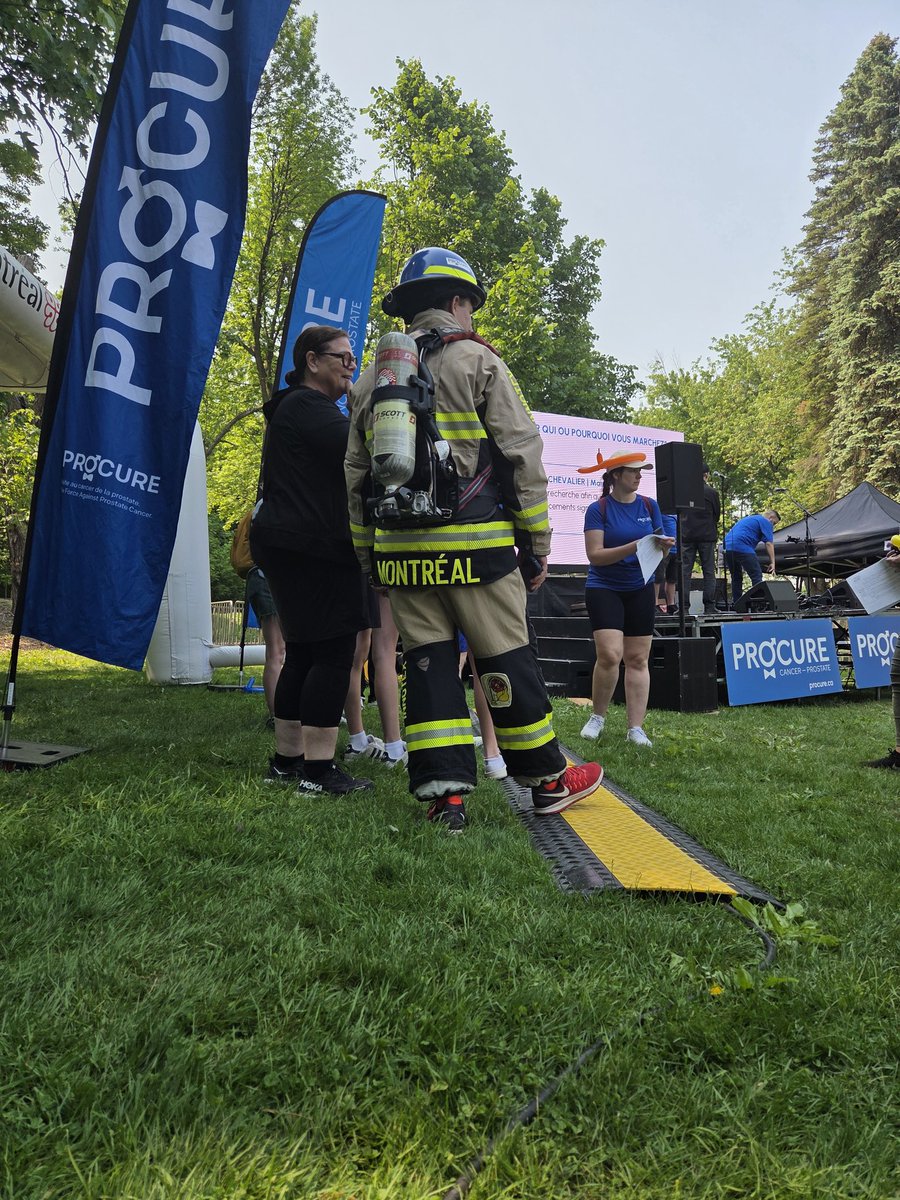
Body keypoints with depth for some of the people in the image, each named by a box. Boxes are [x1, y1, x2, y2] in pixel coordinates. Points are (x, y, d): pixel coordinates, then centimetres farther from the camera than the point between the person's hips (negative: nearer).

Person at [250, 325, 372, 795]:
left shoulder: (297, 408, 25)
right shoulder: (308, 406, -9)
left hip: (291, 545, 11)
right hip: (312, 548, -11)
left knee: (304, 654, 13)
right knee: (333, 654, -10)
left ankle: (287, 759, 19)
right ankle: (319, 769, -8)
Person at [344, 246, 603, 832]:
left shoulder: (371, 379, 15)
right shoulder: (479, 362, 0)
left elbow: (356, 477, 16)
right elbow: (524, 457, -5)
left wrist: (368, 554, 20)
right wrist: (537, 544, 1)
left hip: (400, 550, 5)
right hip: (475, 544, -4)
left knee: (428, 663, 8)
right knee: (509, 662, 5)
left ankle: (443, 791, 7)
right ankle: (547, 779, 18)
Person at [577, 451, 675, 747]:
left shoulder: (649, 505, 5)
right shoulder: (598, 509, -8)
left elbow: (658, 550, 8)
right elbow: (595, 555, -15)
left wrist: (663, 546, -16)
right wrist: (634, 547, -25)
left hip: (640, 589, 4)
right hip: (604, 588, -4)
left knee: (638, 659, 2)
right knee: (610, 655, -15)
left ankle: (636, 728, 7)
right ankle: (597, 716, 8)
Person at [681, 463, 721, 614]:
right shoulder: (711, 492, -5)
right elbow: (717, 514, 5)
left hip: (687, 536, 2)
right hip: (706, 536, -2)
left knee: (685, 571, 4)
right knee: (709, 571, 4)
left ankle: (684, 606, 0)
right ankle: (709, 606, 1)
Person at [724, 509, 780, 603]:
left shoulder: (748, 518, 34)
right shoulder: (765, 522, 8)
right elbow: (769, 543, -1)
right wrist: (772, 562, -1)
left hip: (727, 547, 8)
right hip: (742, 548, -8)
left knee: (736, 578, 17)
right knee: (756, 576, -3)